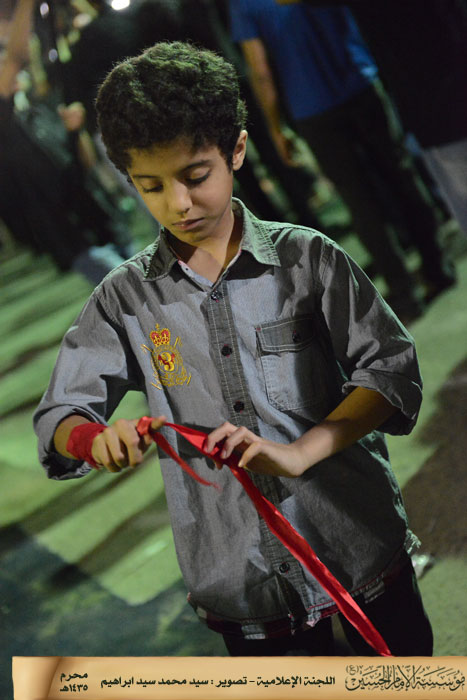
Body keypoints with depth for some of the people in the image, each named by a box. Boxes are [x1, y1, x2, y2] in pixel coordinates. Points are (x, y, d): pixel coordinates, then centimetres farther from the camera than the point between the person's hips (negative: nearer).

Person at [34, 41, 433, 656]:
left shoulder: (306, 259, -6)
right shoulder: (126, 298, -1)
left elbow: (392, 368, -10)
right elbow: (58, 419, 0)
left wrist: (301, 451, -23)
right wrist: (96, 439, -24)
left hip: (364, 552, 0)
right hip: (240, 583, 1)